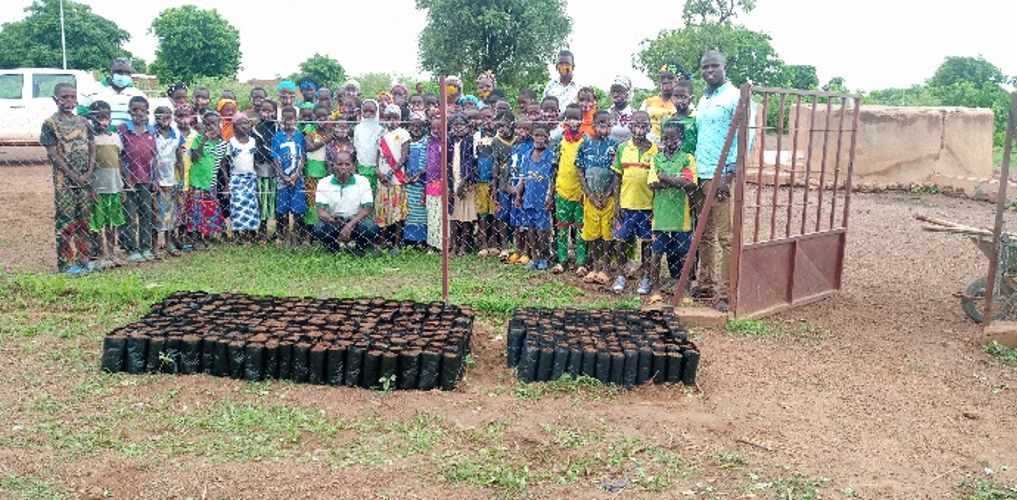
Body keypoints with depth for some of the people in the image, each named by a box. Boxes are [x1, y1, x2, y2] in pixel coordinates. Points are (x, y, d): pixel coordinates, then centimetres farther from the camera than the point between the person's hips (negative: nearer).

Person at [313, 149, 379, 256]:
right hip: (333, 222, 0)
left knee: (372, 227, -31)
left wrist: (349, 226, -25)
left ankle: (359, 249, 5)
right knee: (318, 229, -31)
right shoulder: (324, 183, -4)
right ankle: (335, 249, 4)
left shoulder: (362, 181, -5)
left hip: (356, 221, 0)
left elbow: (368, 208, -11)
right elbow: (321, 210, -11)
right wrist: (330, 219, -37)